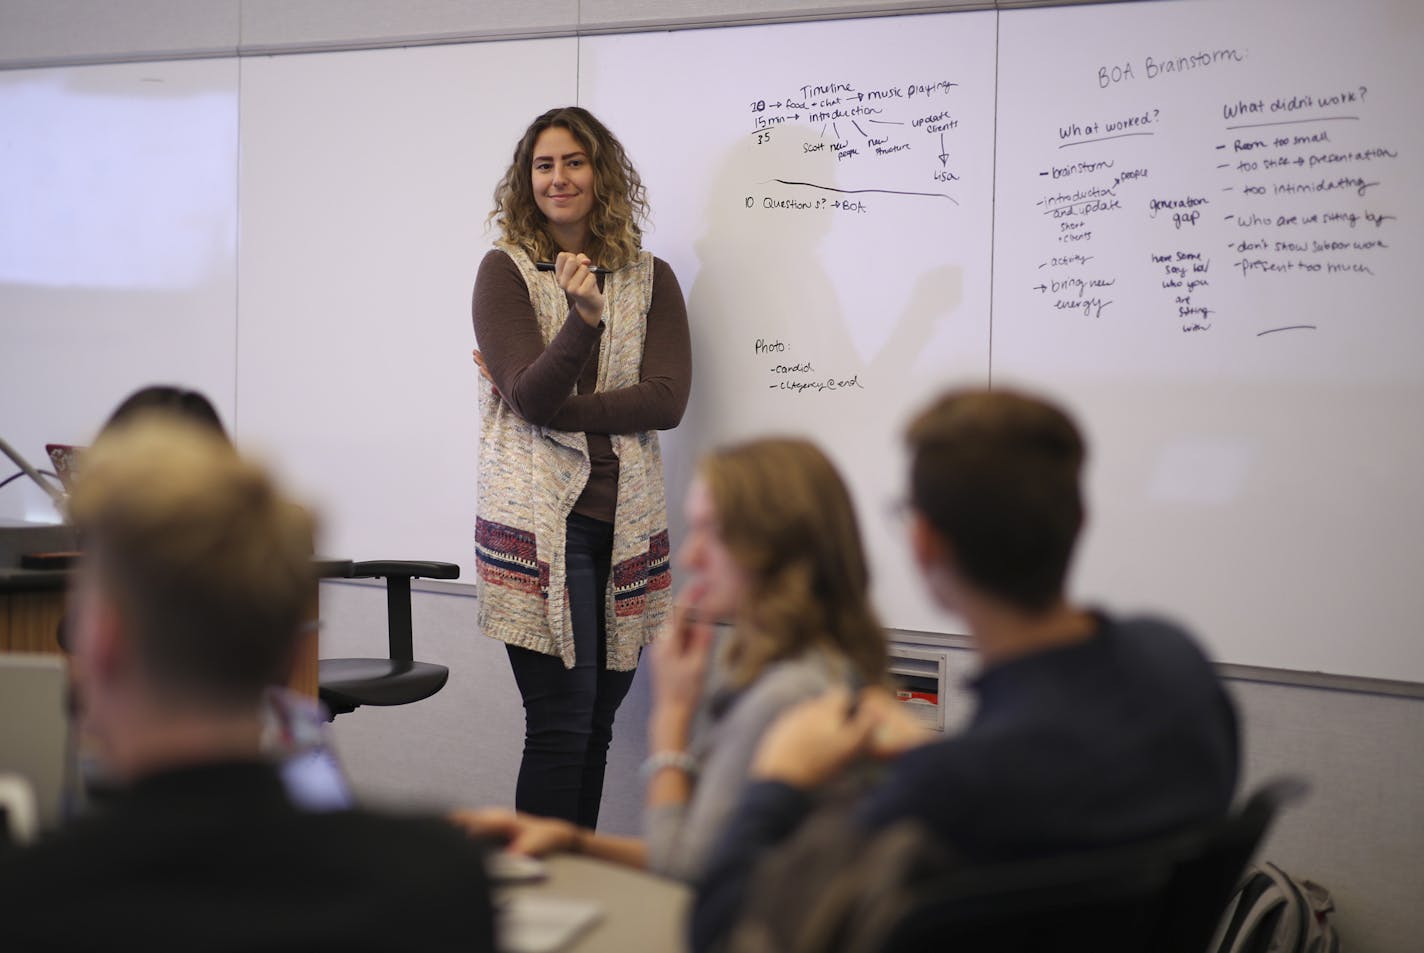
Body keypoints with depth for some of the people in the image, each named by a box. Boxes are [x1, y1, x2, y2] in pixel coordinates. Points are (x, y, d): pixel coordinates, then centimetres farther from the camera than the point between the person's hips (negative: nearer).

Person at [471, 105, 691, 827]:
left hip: (627, 522, 4)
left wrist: (554, 408, -12)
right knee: (562, 721, -7)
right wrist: (583, 317, -26)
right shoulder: (505, 271, 2)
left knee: (597, 722, 8)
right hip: (540, 518, -4)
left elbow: (667, 400, -4)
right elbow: (530, 397, -11)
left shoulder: (651, 279, 10)